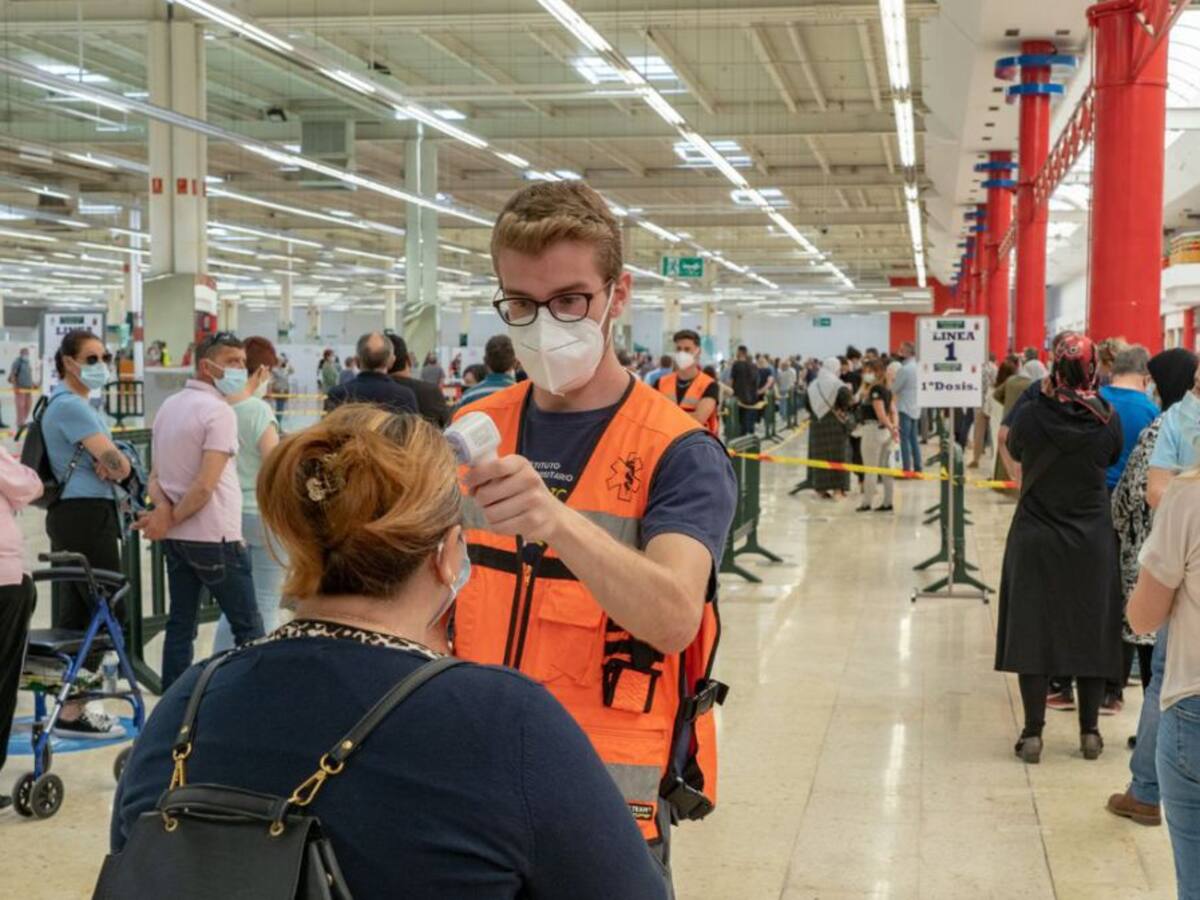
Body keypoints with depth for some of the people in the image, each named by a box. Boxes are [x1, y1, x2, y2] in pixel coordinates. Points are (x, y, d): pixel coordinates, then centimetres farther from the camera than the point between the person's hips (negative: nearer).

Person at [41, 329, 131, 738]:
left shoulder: (69, 403, 17)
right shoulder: (70, 406, -16)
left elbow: (101, 457, 14)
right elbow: (116, 461, -21)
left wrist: (107, 467, -8)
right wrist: (117, 467, 1)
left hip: (70, 516, 10)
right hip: (85, 516, -10)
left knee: (76, 613, 13)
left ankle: (70, 704, 19)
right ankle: (72, 712, -3)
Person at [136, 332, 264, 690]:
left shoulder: (168, 406, 12)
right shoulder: (219, 411, -14)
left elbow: (156, 475, 11)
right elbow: (205, 486, -20)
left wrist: (165, 510, -7)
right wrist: (172, 520, -8)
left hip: (176, 538, 8)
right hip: (215, 536, -8)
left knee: (180, 625, 11)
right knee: (248, 627, 1)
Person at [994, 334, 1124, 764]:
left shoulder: (1032, 415, -11)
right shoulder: (1107, 420, -9)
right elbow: (1113, 459, 8)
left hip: (1036, 538, -1)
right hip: (1092, 539, 1)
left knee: (1032, 631, 5)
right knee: (1091, 631, 11)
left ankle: (1033, 733, 4)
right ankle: (1090, 731, 16)